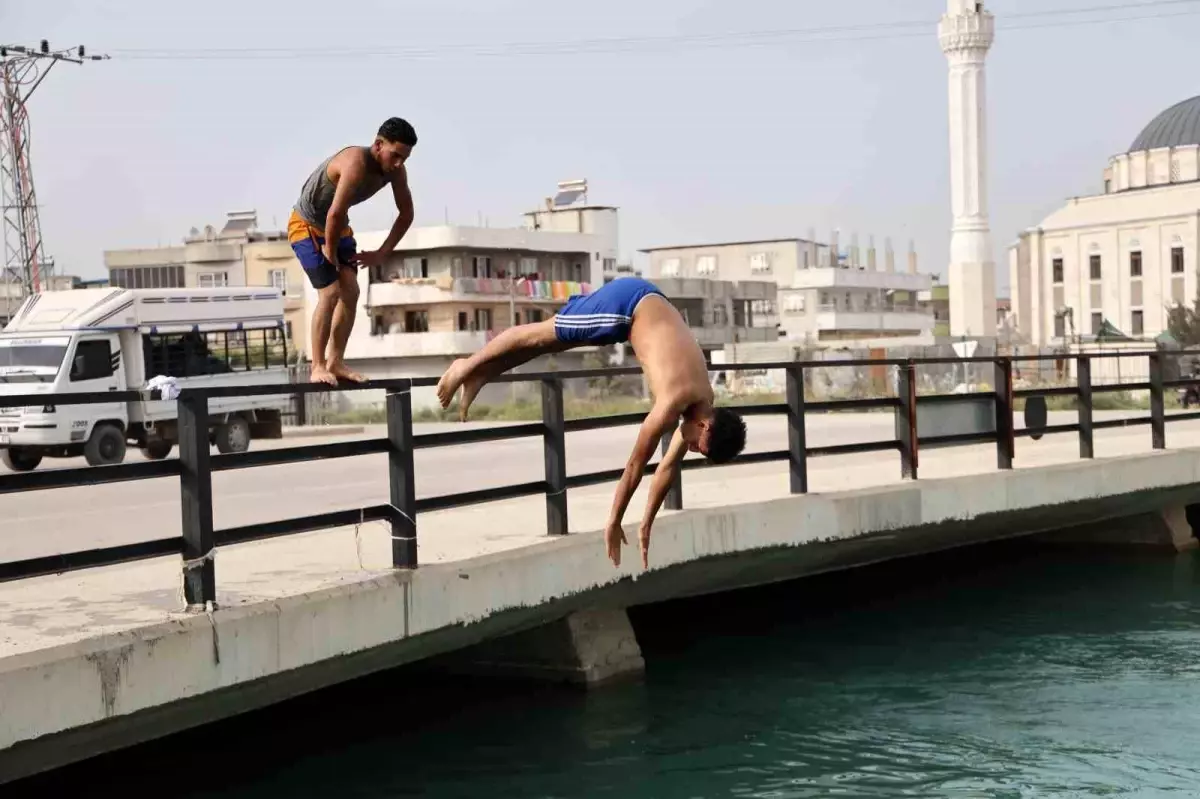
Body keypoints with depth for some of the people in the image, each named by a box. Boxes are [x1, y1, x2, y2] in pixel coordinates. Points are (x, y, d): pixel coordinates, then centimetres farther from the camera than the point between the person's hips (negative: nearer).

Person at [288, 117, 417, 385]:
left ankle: (336, 362, 6)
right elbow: (335, 213, -39)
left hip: (337, 228, 7)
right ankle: (318, 367, -8)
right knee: (330, 293, -15)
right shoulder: (356, 163, -35)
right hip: (306, 225, -7)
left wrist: (381, 254, -1)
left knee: (350, 291, -2)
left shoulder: (396, 171, -11)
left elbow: (406, 215, 2)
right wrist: (330, 250, -23)